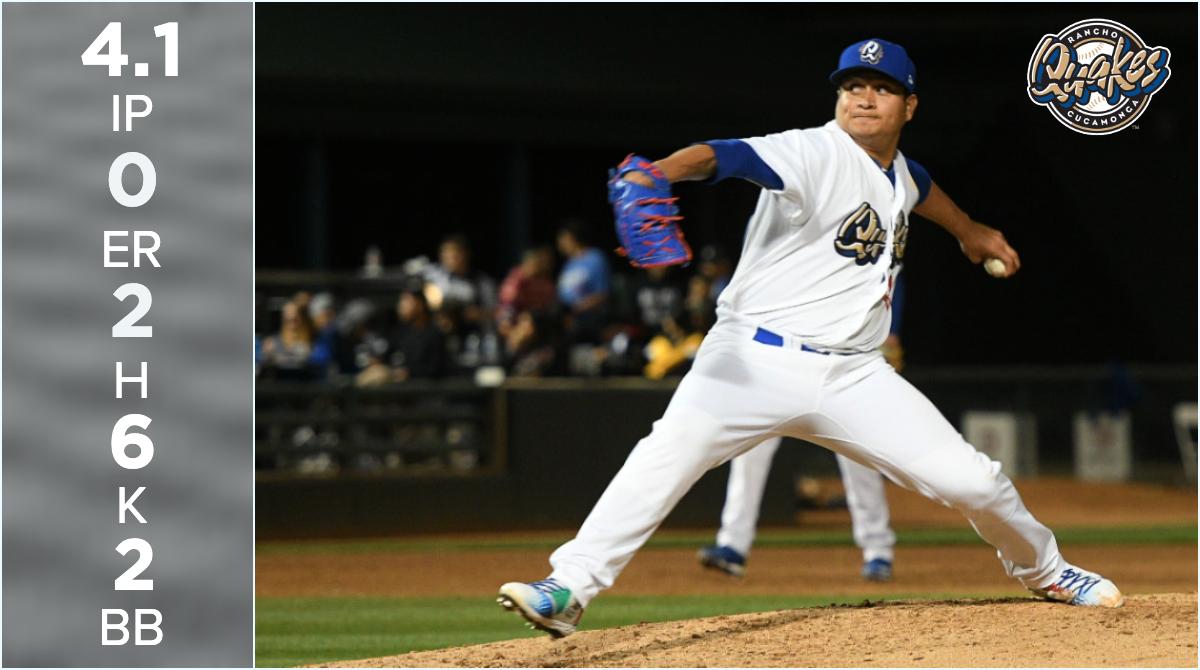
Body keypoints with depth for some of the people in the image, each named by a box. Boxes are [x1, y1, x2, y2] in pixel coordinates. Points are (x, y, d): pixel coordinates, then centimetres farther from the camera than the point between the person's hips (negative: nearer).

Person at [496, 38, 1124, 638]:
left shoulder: (899, 172, 13)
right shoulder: (815, 154, -10)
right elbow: (729, 155, -30)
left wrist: (968, 230, 58)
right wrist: (654, 172, -50)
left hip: (854, 377, 6)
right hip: (757, 359, -6)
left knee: (971, 480, 0)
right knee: (672, 451, -30)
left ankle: (1042, 569, 30)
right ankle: (569, 588, -31)